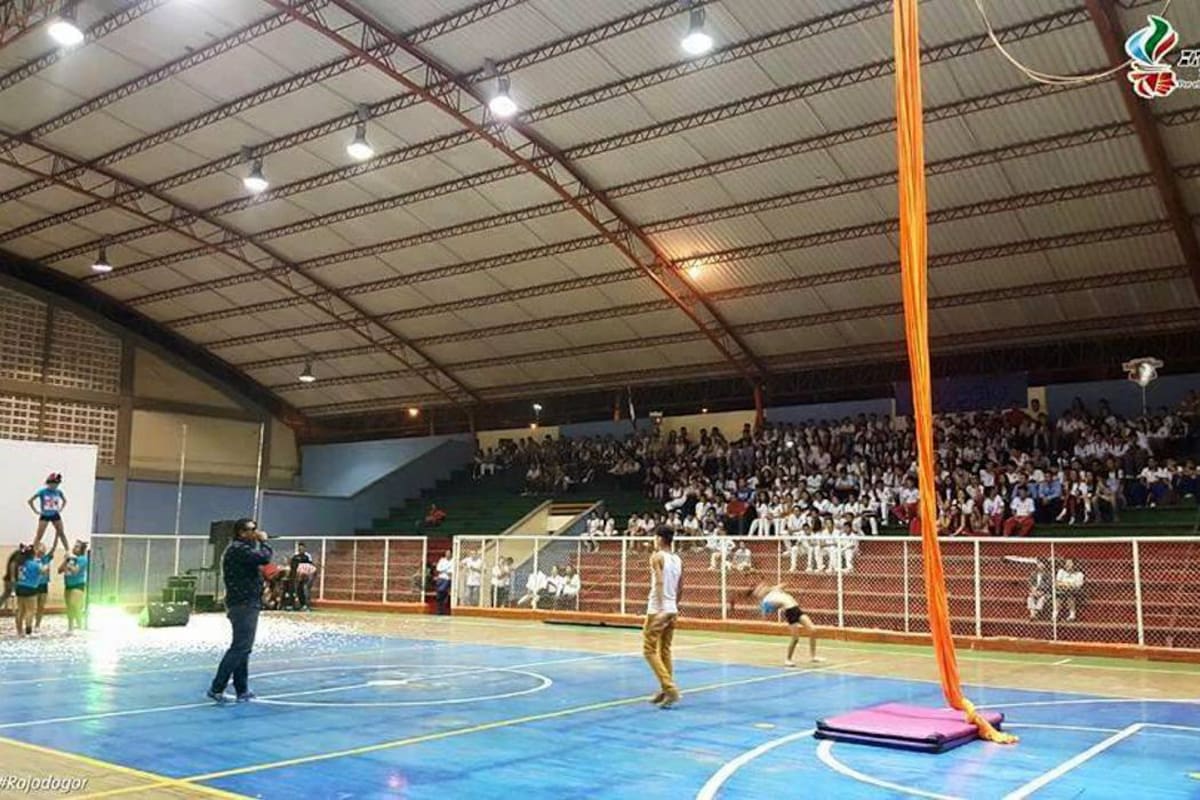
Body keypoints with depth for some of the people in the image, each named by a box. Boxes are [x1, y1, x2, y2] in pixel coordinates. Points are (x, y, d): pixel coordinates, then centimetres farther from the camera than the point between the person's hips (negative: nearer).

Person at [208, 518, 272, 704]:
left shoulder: (242, 549, 18)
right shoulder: (238, 549, -15)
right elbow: (264, 558, -25)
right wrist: (264, 541, -12)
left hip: (247, 605, 11)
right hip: (244, 605, -11)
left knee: (242, 648, 13)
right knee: (239, 648, -10)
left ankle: (242, 690, 19)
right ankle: (216, 688, -7)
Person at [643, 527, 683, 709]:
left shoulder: (657, 557, -9)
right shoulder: (678, 560, 10)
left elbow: (660, 582, -21)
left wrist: (661, 608, -27)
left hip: (658, 610, -7)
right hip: (672, 610, 7)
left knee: (649, 650, -1)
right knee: (665, 651, 15)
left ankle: (670, 688, -11)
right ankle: (665, 691, 17)